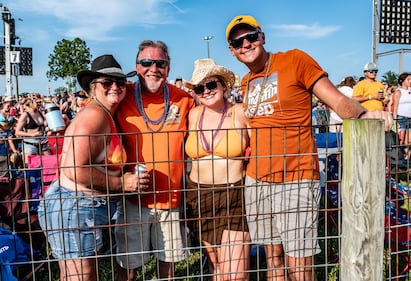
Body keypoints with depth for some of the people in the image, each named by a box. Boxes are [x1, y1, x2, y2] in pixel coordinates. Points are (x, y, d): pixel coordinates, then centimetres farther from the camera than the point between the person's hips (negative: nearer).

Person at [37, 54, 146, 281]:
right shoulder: (95, 115, -17)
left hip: (84, 208, 10)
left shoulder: (106, 116, 13)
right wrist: (121, 183, -17)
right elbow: (75, 170, -25)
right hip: (74, 208, -10)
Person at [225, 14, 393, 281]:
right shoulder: (246, 82, 12)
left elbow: (338, 100, -10)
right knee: (273, 259, 16)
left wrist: (363, 114, -28)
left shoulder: (294, 60, -5)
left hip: (296, 181, -5)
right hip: (256, 181, 6)